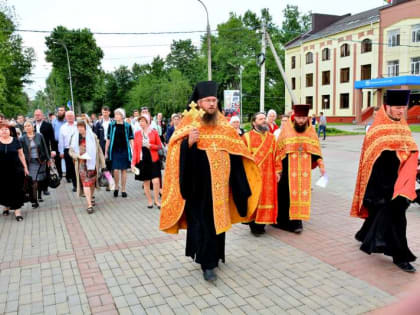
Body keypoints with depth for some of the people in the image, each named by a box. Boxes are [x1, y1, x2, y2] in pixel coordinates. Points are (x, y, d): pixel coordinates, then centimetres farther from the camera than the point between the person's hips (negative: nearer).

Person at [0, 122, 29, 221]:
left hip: (16, 170, -1)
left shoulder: (15, 140, 1)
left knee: (16, 190, 0)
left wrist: (25, 167, 4)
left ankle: (17, 210, 4)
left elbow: (21, 154, 6)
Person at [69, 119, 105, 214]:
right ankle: (89, 205, -9)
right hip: (82, 163, -1)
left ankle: (91, 196, 39)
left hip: (92, 162, 1)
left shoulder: (92, 136, 0)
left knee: (92, 181, 13)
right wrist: (79, 156, -14)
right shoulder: (75, 138, 3)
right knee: (86, 183, -8)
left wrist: (102, 162, 2)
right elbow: (71, 151, 5)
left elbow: (98, 150, 3)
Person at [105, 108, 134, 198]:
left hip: (124, 150, 0)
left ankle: (123, 190, 17)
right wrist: (106, 152, 6)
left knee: (124, 170, 6)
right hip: (114, 151, 0)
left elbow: (131, 140, 3)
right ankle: (116, 187, 19)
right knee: (115, 170, -6)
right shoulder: (111, 125, 3)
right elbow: (108, 139, 6)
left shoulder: (127, 126, 1)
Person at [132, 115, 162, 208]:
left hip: (153, 160, -1)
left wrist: (151, 146, -14)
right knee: (146, 182, 8)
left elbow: (160, 146, 5)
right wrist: (133, 162, -3)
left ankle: (156, 200, 11)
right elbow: (135, 149, 3)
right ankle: (149, 201, 22)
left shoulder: (154, 132, 0)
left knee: (156, 181, -8)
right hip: (142, 160, 2)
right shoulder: (137, 133, 4)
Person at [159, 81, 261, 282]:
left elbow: (237, 153, 12)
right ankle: (207, 263, 10)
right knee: (202, 222, -1)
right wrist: (188, 142, -29)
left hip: (220, 185, 5)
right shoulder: (189, 123, -6)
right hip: (199, 186, -4)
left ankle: (214, 255, 33)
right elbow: (177, 153, -11)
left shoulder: (225, 125, 7)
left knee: (218, 219, 14)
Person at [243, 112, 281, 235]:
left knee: (266, 197, 6)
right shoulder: (247, 137, -1)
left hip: (268, 174, 4)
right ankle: (253, 225, 12)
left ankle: (261, 224, 18)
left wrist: (277, 171, 4)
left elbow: (276, 155, 10)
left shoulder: (271, 137, 11)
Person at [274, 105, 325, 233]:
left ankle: (296, 220, 5)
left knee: (301, 192, 0)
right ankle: (283, 220, 14)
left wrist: (321, 165, 1)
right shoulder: (286, 129, -1)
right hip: (288, 168, -2)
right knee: (286, 193, 1)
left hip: (304, 168, 2)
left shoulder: (311, 131, 6)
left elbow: (316, 150, 10)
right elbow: (279, 149, 2)